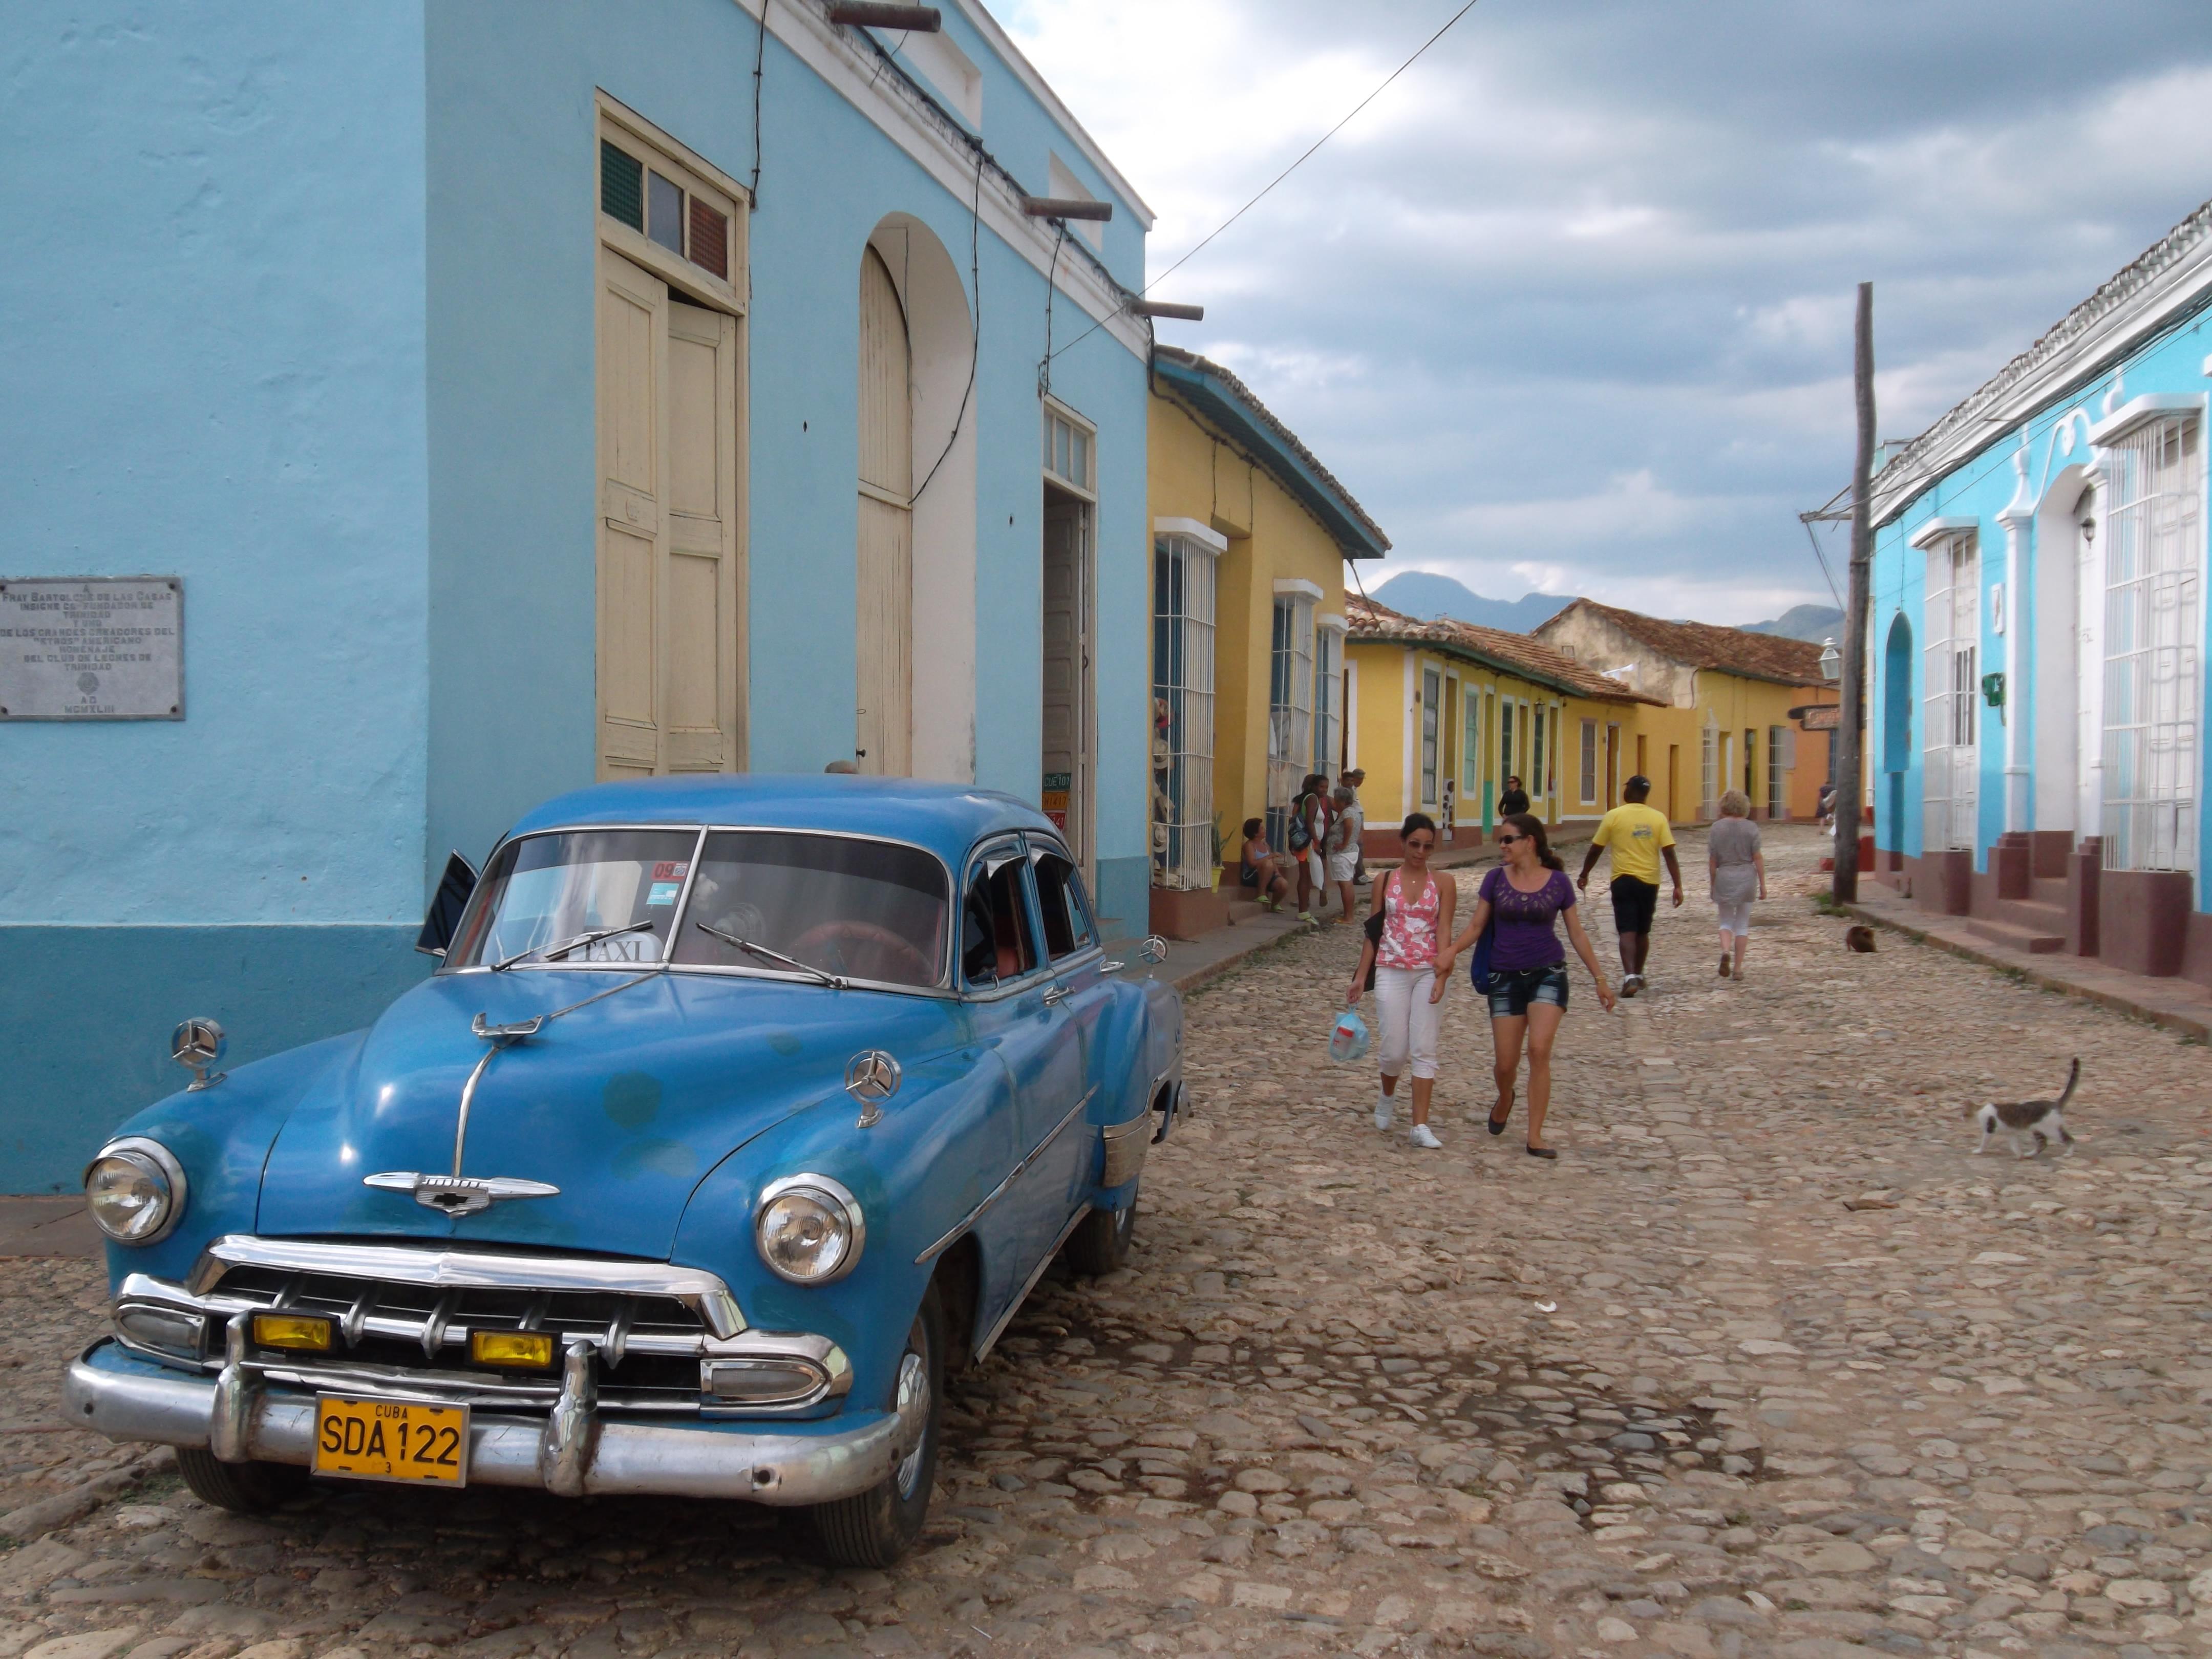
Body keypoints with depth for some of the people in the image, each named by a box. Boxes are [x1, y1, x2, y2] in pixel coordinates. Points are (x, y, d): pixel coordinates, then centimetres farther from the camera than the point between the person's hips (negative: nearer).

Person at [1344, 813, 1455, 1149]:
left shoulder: (1443, 885, 2)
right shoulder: (1385, 882, 5)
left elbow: (1443, 932, -5)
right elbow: (1374, 931, 9)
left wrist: (1441, 977, -17)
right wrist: (1361, 977, 6)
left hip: (1428, 973, 0)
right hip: (1391, 972, 0)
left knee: (1424, 1050, -2)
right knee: (1394, 1049, -1)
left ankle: (1420, 1126, 1)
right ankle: (1388, 1096, 32)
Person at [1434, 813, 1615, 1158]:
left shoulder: (1558, 882, -2)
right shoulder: (1496, 879, 1)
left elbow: (1577, 934, 5)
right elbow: (1476, 925, 3)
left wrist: (1600, 978, 5)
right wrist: (1450, 951, -16)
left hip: (1548, 973, -1)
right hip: (1506, 976, 2)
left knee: (1539, 1050, -17)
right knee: (1506, 1063, 3)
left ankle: (1535, 1137, -8)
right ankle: (1505, 1099, 40)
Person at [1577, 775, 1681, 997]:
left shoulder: (1614, 816, -4)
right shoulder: (1658, 818, 0)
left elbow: (1595, 850, 2)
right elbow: (1669, 854, -5)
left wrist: (1584, 875, 17)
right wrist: (1678, 886, -3)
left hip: (1623, 880, -3)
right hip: (1649, 882, 3)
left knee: (1627, 932, -6)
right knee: (1643, 932, 18)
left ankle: (1630, 977, -23)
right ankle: (1638, 976, 31)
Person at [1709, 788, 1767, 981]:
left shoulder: (1717, 828, -2)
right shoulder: (1751, 828, -4)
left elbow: (1712, 860, 0)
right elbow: (1758, 858, -4)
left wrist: (1713, 885, 10)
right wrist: (1762, 884, 3)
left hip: (1724, 877, 0)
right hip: (1747, 876, 0)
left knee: (1726, 921, 13)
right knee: (1742, 924, 9)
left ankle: (1725, 951, -16)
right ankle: (1738, 967, 9)